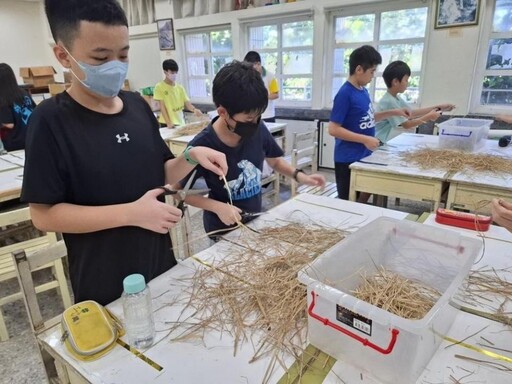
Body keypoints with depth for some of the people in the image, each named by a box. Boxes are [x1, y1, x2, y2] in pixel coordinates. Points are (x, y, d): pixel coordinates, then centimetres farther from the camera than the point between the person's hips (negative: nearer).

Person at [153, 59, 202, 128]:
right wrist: (168, 122, -19)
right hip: (167, 123, -4)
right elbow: (162, 106, -9)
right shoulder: (159, 87, -4)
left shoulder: (180, 87, 8)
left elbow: (187, 103, 3)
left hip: (180, 122, 4)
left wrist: (194, 109, -19)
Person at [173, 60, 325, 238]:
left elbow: (275, 161, 5)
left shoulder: (258, 130, -14)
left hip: (256, 221, 5)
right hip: (223, 229, -4)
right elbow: (178, 190, -14)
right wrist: (216, 206, -25)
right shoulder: (201, 146, -25)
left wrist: (298, 175, -13)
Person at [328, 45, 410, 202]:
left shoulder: (363, 90, 7)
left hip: (364, 156, 8)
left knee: (365, 195, 20)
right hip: (348, 160, -8)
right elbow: (333, 129, -22)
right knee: (348, 203, 5)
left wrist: (393, 112, 12)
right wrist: (365, 139, -23)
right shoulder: (345, 94, -18)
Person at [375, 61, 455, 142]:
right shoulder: (389, 101, -20)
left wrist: (438, 107, 10)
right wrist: (428, 117, -6)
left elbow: (412, 113, 13)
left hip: (392, 138, 9)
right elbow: (406, 125, -16)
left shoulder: (396, 98, 9)